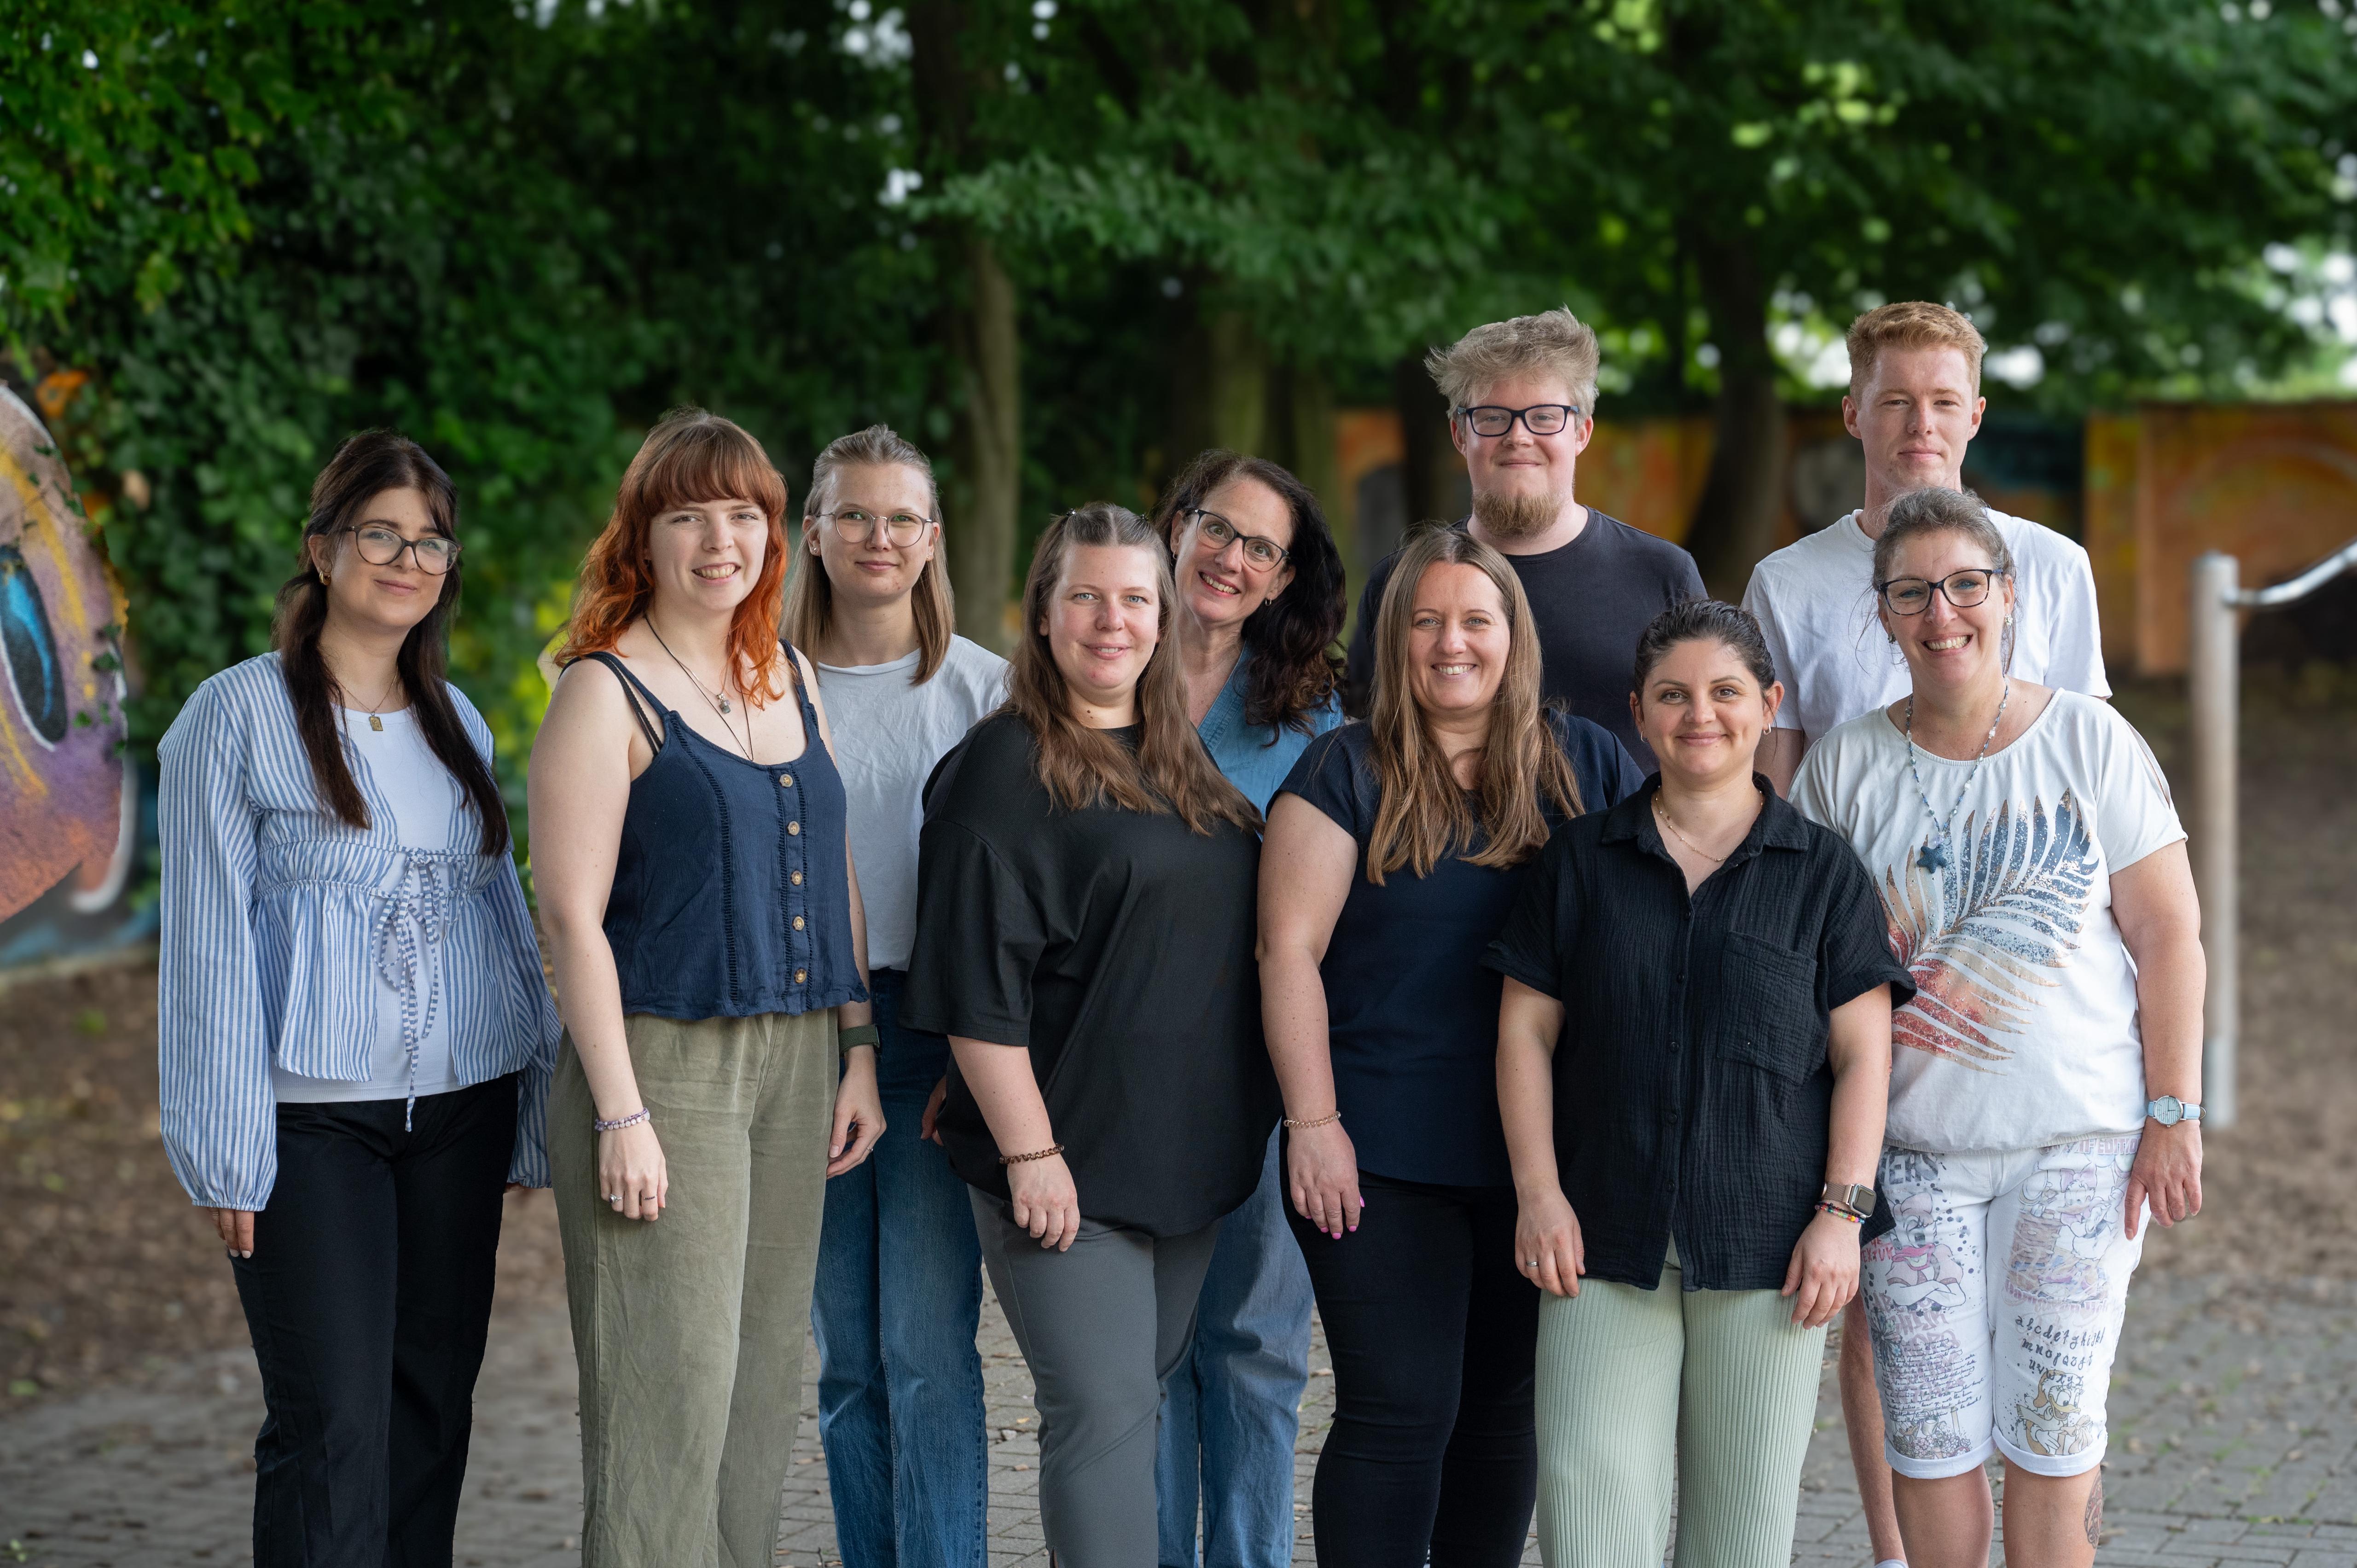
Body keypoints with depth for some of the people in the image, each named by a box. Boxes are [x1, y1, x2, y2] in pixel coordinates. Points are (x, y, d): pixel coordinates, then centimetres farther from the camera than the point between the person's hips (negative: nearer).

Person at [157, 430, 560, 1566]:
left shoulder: (456, 721, 13)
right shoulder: (239, 715, -3)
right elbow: (207, 941, -5)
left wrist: (537, 1110, 14)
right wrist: (227, 1152, -10)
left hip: (460, 1111, 5)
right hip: (312, 1119, -5)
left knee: (435, 1408, 7)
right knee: (334, 1424, -9)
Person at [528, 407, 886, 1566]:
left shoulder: (792, 678, 13)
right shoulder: (606, 693, -7)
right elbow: (573, 918, -11)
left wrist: (859, 1053, 11)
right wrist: (620, 1112, -16)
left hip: (797, 1060, 7)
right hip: (665, 1060, -7)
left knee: (763, 1384, 9)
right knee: (669, 1388, -8)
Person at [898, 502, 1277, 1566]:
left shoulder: (1180, 761, 15)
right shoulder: (1003, 768, -8)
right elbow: (977, 983, -14)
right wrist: (1029, 1150, -19)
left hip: (1188, 1152, 7)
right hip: (1068, 1158, -7)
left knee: (1141, 1393, 12)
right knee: (1103, 1407, -11)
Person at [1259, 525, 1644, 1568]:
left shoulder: (1586, 766, 7)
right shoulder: (1348, 772, -1)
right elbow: (1289, 947, -5)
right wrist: (1312, 1121, -12)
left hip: (1536, 1153, 3)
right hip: (1383, 1156, -3)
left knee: (1505, 1404, 12)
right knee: (1399, 1409, -7)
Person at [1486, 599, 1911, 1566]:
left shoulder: (1822, 871, 6)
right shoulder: (1582, 861, 9)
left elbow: (1863, 1056, 3)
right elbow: (1525, 1031, 7)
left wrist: (1841, 1212, -5)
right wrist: (1538, 1193, -2)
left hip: (1766, 1247, -1)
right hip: (1605, 1243, 1)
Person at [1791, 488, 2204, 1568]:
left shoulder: (2089, 741, 0)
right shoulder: (1845, 765, 4)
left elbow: (2168, 936, 0)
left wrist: (2173, 1115, -5)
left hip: (2079, 1140, -1)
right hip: (1910, 1143, 1)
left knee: (2051, 1431, 1)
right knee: (1926, 1437, 1)